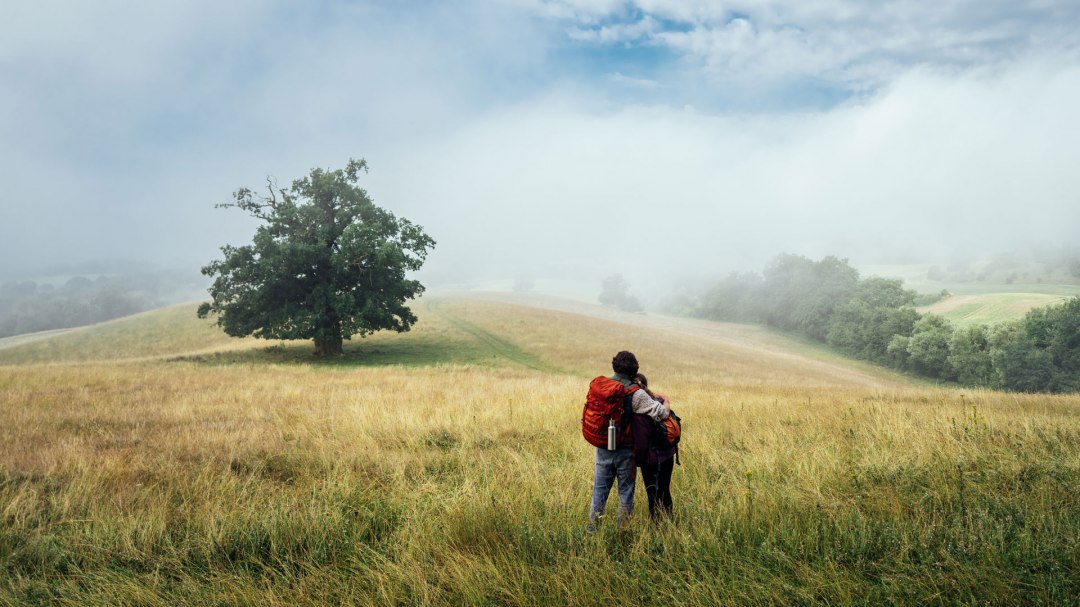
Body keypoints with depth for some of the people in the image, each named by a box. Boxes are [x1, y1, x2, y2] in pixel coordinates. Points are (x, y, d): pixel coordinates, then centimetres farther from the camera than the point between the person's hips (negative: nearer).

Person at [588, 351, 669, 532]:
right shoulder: (635, 393, -15)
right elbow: (661, 413, -19)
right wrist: (660, 402, 2)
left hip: (603, 447, 4)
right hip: (625, 450, -4)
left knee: (599, 489, 14)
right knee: (626, 490, 10)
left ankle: (592, 528, 20)